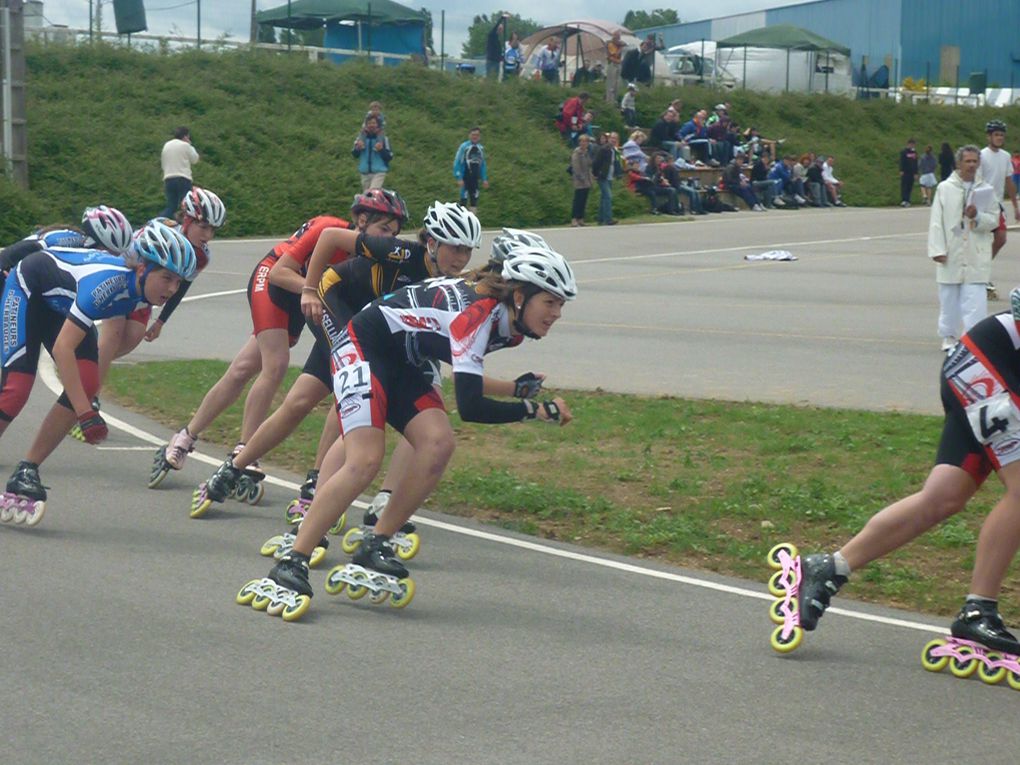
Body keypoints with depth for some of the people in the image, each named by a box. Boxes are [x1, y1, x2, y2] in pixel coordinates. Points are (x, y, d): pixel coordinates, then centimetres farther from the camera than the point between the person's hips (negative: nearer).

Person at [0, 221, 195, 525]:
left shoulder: (141, 287, -18)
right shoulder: (108, 281, -41)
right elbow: (62, 348, -42)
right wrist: (85, 414, -44)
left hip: (61, 303, 7)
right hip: (25, 288, -7)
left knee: (86, 385, -13)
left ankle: (26, 473, -8)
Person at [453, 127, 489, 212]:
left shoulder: (481, 148, 5)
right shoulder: (464, 147, -11)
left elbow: (483, 164, 15)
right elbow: (457, 163, -9)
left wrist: (485, 179, 14)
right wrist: (459, 178, -13)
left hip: (475, 179, 5)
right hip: (465, 179, -5)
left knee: (474, 198, 7)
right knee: (464, 197, -4)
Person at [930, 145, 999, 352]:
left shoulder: (985, 190, 7)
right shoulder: (945, 188, 4)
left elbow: (994, 221, 6)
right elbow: (936, 222, 2)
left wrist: (977, 217, -14)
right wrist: (937, 250, -6)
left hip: (976, 255, 0)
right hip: (950, 255, 0)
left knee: (975, 298, -9)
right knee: (949, 297, 8)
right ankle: (949, 336, 22)